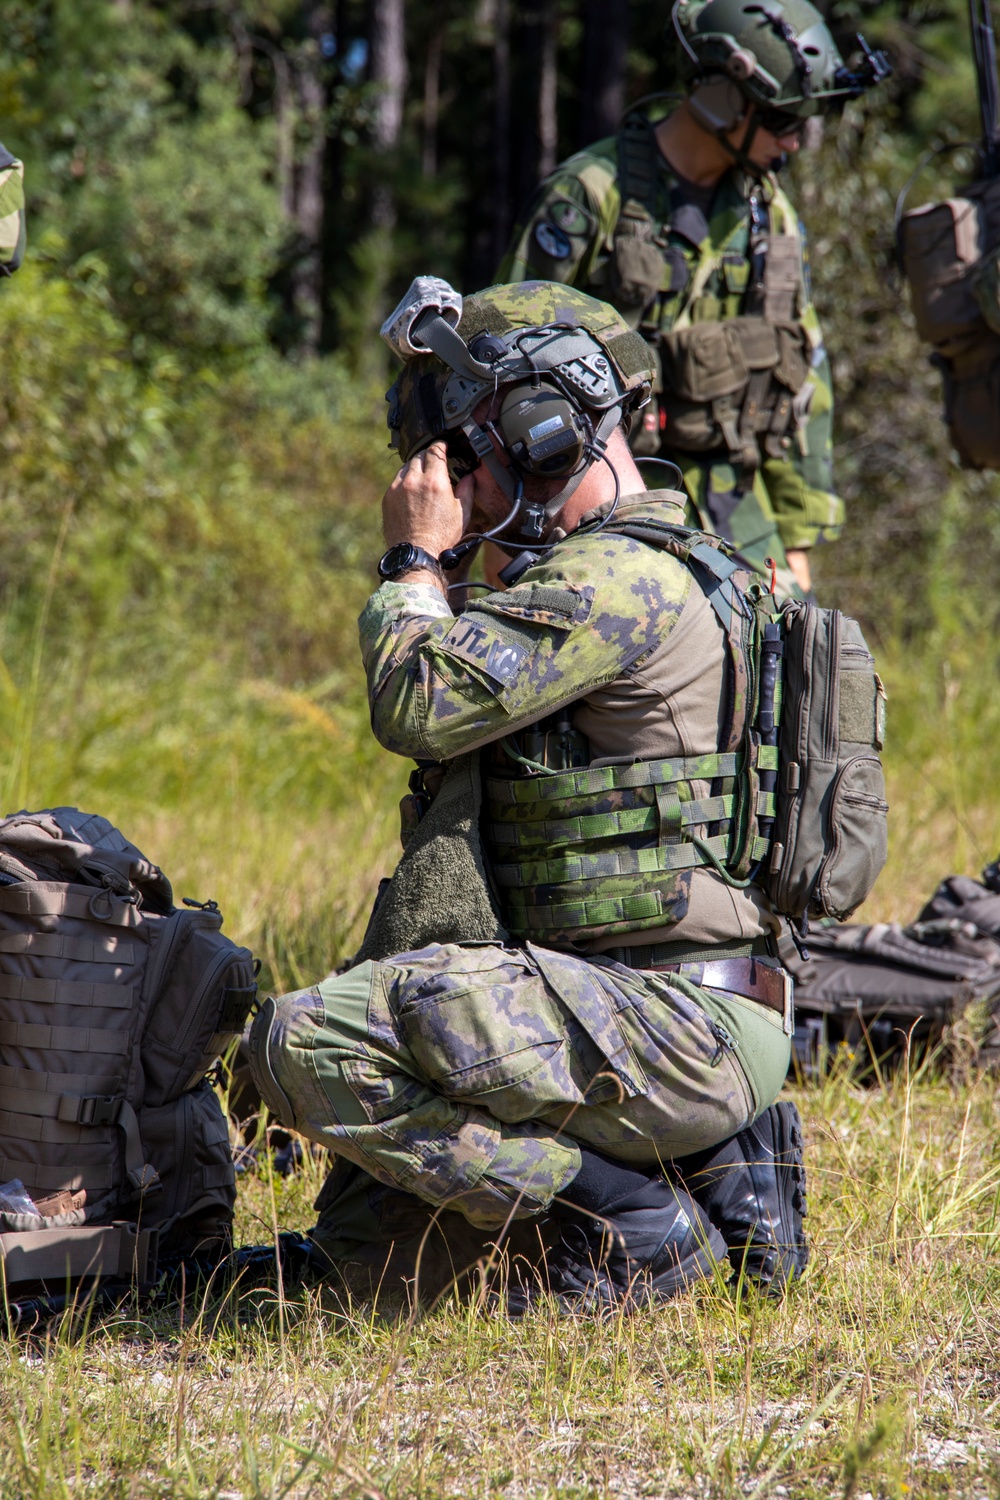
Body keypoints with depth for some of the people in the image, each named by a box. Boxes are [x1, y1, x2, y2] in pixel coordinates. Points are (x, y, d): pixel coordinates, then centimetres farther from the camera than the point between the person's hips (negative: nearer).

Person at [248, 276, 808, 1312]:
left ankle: (632, 1223, -13)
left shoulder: (621, 579, -15)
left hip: (678, 1029, -11)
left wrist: (417, 560, -4)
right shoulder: (613, 573, 20)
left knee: (306, 1043, -21)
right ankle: (712, 1166, 12)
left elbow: (420, 704, -20)